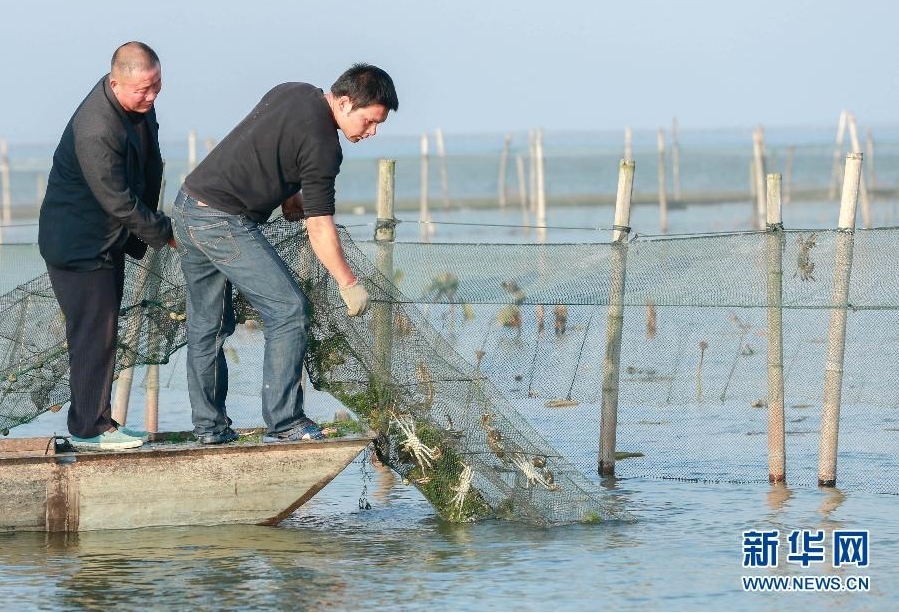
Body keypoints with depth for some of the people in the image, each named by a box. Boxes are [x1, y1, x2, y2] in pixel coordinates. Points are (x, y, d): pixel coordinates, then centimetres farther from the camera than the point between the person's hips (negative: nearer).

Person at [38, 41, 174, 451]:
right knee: (94, 333, -6)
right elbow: (119, 202, -27)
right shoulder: (96, 131, -33)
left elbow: (150, 165, 13)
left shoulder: (139, 105, -4)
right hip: (80, 244, -9)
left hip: (110, 238, 9)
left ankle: (92, 421, 20)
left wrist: (150, 223, 14)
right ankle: (91, 428, 2)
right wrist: (164, 234, -17)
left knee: (101, 332, 13)